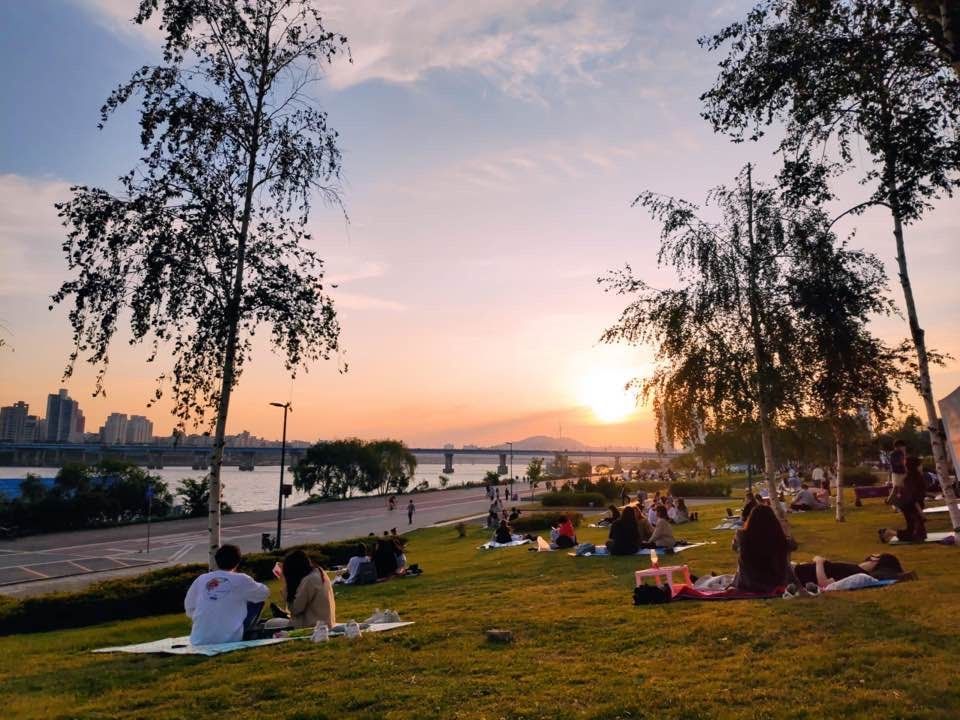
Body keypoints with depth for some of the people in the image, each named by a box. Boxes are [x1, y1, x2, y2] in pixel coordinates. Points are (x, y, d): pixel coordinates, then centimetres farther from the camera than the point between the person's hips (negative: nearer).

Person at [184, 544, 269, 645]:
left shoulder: (201, 579, 4)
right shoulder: (241, 579, -4)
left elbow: (189, 610, 14)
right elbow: (265, 592, 12)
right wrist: (250, 586, 31)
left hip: (199, 641, 4)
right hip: (230, 639, -4)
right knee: (258, 599, 13)